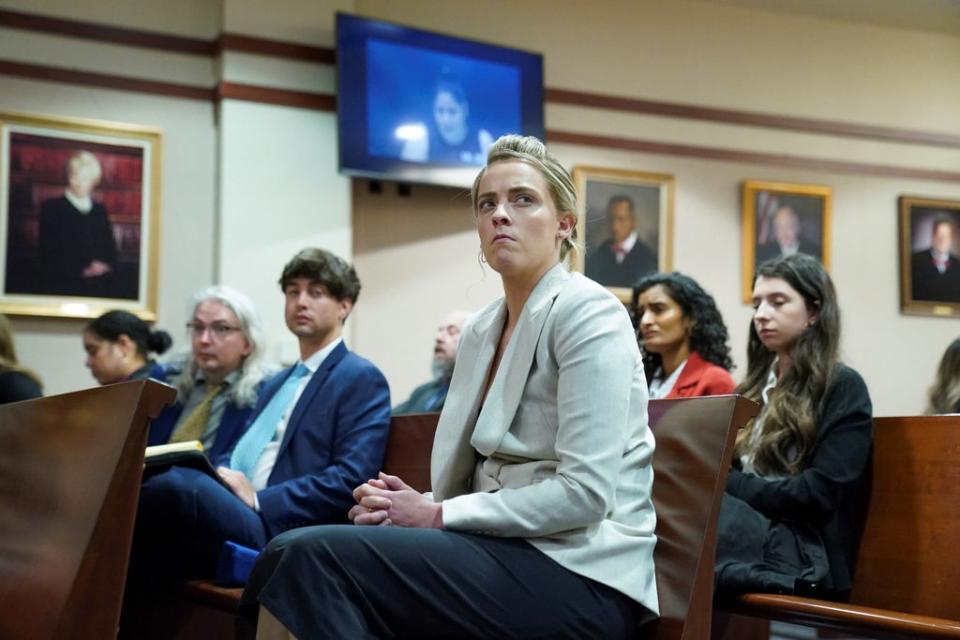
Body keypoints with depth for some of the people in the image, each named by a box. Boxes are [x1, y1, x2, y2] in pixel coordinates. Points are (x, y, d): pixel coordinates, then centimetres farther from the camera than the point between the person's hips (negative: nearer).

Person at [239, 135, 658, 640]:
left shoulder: (587, 313, -9)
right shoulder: (479, 332, 15)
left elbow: (584, 493, -17)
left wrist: (437, 516, -13)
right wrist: (413, 505, -5)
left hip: (578, 576, -7)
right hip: (501, 551, 7)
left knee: (314, 558, -23)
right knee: (296, 555, -16)